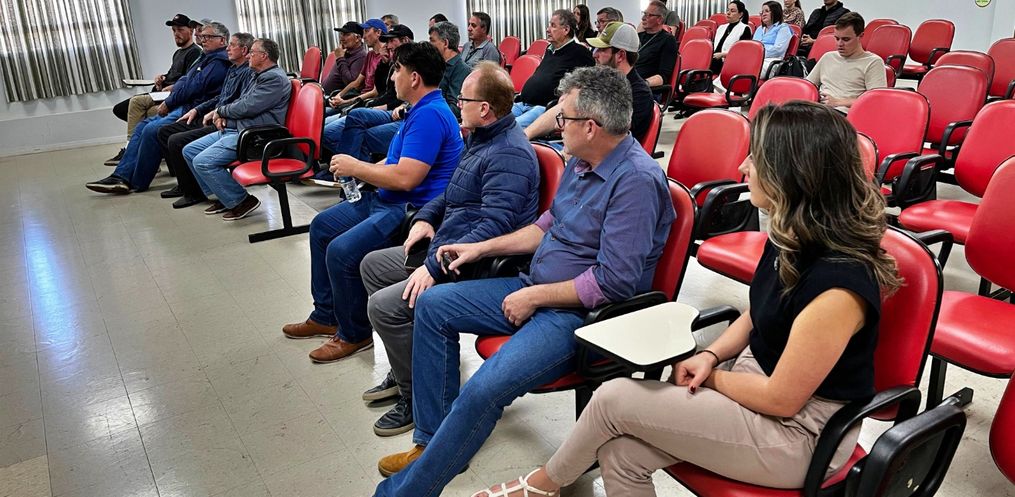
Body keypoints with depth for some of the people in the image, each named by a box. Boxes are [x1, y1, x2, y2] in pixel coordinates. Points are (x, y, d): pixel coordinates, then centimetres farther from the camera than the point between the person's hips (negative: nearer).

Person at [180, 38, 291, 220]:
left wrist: (220, 111, -3)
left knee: (203, 162, -23)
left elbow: (247, 107, -20)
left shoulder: (275, 78, -14)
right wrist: (223, 115, 5)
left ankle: (241, 201, -10)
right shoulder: (260, 76, 21)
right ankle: (223, 197, 13)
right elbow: (241, 102, 26)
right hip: (233, 129, 11)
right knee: (189, 151, 10)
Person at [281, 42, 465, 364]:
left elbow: (405, 177, -28)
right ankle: (326, 316, 25)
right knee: (322, 226, 17)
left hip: (411, 210, -12)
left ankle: (354, 334, -4)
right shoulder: (422, 110, 14)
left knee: (341, 251, -27)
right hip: (386, 200, 12)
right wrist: (358, 170, 3)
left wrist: (356, 167, -14)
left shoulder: (429, 115, -21)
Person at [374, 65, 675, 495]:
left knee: (483, 390, -30)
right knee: (432, 305, 8)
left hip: (583, 313, -10)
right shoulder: (582, 162, 6)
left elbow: (613, 282, -26)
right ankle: (432, 440, 12)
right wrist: (482, 248, 15)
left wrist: (534, 297, -17)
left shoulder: (636, 180, -22)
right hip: (539, 290, 10)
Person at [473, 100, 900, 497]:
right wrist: (710, 356, -4)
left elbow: (781, 399, -22)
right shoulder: (793, 236, -1)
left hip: (798, 433, -8)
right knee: (620, 453, -8)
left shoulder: (837, 285, -30)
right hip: (754, 383, 8)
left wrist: (709, 378, -8)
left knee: (614, 399, -12)